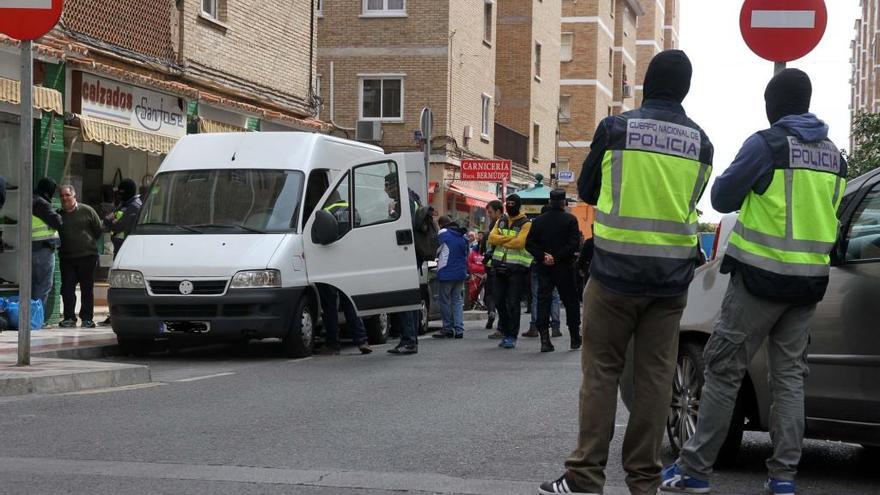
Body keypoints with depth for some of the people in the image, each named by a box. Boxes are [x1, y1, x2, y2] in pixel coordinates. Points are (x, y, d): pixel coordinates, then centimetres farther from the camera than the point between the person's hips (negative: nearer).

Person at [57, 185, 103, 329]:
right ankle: (69, 318, 5)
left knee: (87, 288, 1)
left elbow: (99, 230, 5)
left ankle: (87, 318, 7)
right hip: (66, 257, 2)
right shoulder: (58, 215, 7)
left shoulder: (87, 211, -1)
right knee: (67, 289, -1)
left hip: (87, 256, -2)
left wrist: (89, 242, 7)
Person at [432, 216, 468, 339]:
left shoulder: (443, 233, -7)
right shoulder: (463, 235, 13)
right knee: (457, 300, 11)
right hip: (461, 273, 6)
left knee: (445, 301, 3)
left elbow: (436, 250, -2)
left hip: (447, 273, -6)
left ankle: (448, 329, 5)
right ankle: (459, 330, 4)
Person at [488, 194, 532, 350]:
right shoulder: (501, 221, 14)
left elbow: (519, 242, -19)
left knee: (513, 303, -5)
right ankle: (505, 332, 21)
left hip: (517, 268, -6)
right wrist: (509, 239, -13)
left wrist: (501, 240, -7)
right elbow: (492, 237, 0)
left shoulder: (526, 224, -4)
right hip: (500, 267, 6)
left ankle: (512, 336, 1)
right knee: (499, 302, 9)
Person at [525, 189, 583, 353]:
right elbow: (574, 243, -15)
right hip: (564, 268, -2)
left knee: (543, 301, 3)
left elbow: (529, 243, -2)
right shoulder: (570, 220, -5)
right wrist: (557, 257, -14)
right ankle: (575, 339, 16)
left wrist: (542, 256, -7)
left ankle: (544, 338, -8)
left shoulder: (538, 221, 4)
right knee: (570, 302, 10)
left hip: (544, 268, 2)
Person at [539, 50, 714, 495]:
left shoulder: (615, 128, -5)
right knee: (654, 376, 6)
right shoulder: (699, 141, 4)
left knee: (601, 371, 3)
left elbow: (587, 191, 8)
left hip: (615, 272, -3)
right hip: (671, 278, 3)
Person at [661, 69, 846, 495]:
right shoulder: (833, 155, 10)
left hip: (762, 276, -6)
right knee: (789, 375, 9)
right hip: (810, 280, 6)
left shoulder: (767, 144, -11)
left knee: (723, 370, -1)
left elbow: (721, 198, -5)